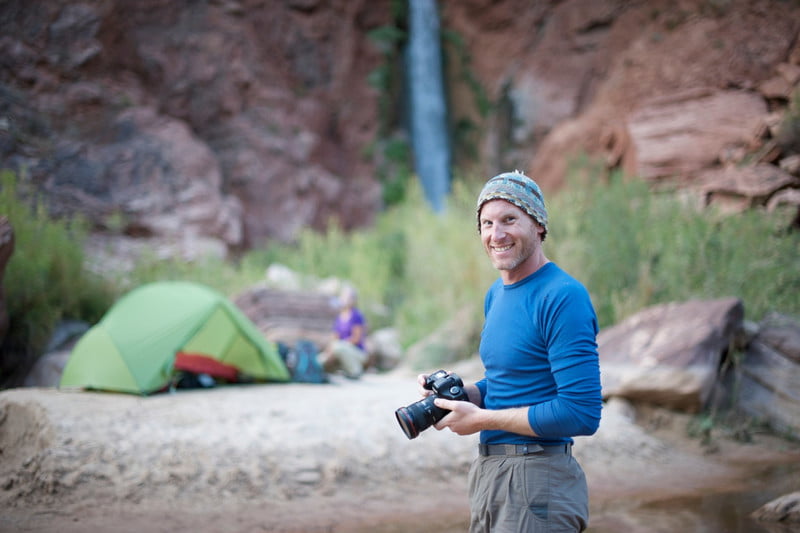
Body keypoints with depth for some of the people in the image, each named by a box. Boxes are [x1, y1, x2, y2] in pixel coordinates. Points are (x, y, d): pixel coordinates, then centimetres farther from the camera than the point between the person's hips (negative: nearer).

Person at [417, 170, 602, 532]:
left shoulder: (562, 297, -17)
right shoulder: (495, 295, 11)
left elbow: (582, 413, -22)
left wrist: (481, 419, -16)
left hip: (537, 480, -8)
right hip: (487, 474, 8)